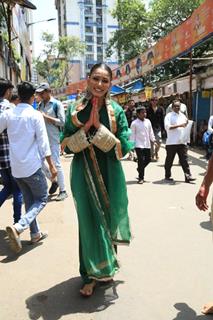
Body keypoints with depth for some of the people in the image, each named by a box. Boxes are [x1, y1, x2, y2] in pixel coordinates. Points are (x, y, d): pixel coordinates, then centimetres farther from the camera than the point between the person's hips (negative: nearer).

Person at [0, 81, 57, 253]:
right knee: (42, 199, 8)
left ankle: (35, 233, 26)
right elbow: (43, 142, -12)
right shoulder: (35, 115, -10)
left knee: (29, 200, 19)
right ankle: (18, 227, -11)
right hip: (32, 165, -5)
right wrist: (51, 165, -7)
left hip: (16, 167, 5)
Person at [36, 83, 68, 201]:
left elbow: (62, 122, -14)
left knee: (56, 164, -3)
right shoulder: (40, 104, 12)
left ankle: (63, 191, 8)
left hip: (53, 140, -7)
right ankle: (54, 181, 28)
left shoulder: (57, 104, -6)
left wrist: (46, 117, -17)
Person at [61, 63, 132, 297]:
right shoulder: (75, 109, 1)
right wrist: (84, 130, -17)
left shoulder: (116, 111, -1)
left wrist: (99, 130, -18)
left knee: (108, 218, 11)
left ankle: (106, 268, 36)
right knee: (89, 221, 4)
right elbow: (67, 143, 0)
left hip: (109, 173, 1)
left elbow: (124, 147, -7)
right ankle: (90, 274, 22)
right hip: (84, 173, 0)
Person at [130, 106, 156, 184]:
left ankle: (140, 169, 37)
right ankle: (141, 178, 4)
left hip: (147, 144, 5)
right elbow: (132, 134, -4)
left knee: (148, 159, 9)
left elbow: (150, 131, 16)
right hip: (139, 145, -5)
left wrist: (153, 139, 12)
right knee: (141, 160, -6)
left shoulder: (148, 121, 8)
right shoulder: (134, 123, -6)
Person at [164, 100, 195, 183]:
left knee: (184, 159, 1)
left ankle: (188, 176, 1)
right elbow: (167, 127, -14)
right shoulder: (169, 116, -2)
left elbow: (185, 127, 22)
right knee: (169, 160, 6)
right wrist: (178, 125, -20)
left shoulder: (183, 116, 16)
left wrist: (186, 123, -1)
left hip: (182, 141, 5)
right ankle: (167, 176, 19)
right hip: (172, 142, -4)